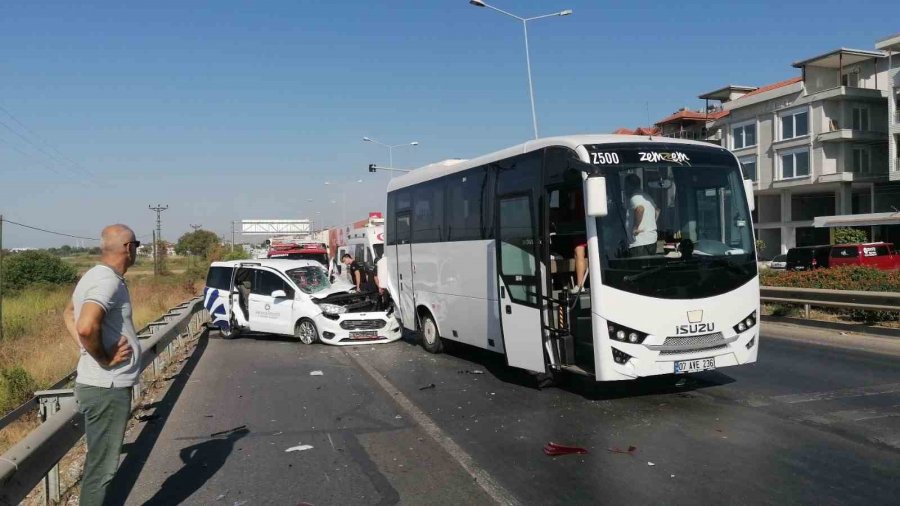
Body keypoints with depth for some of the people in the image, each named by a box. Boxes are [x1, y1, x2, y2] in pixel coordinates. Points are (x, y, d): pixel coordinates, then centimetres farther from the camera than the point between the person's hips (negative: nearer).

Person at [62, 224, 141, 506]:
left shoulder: (94, 276, 11)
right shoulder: (108, 281, -20)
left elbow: (69, 314, 23)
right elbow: (87, 326, -35)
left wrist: (88, 349, 10)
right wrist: (103, 358, -18)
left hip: (98, 384, 10)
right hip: (108, 387, -10)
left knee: (100, 462, 20)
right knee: (101, 466, 0)